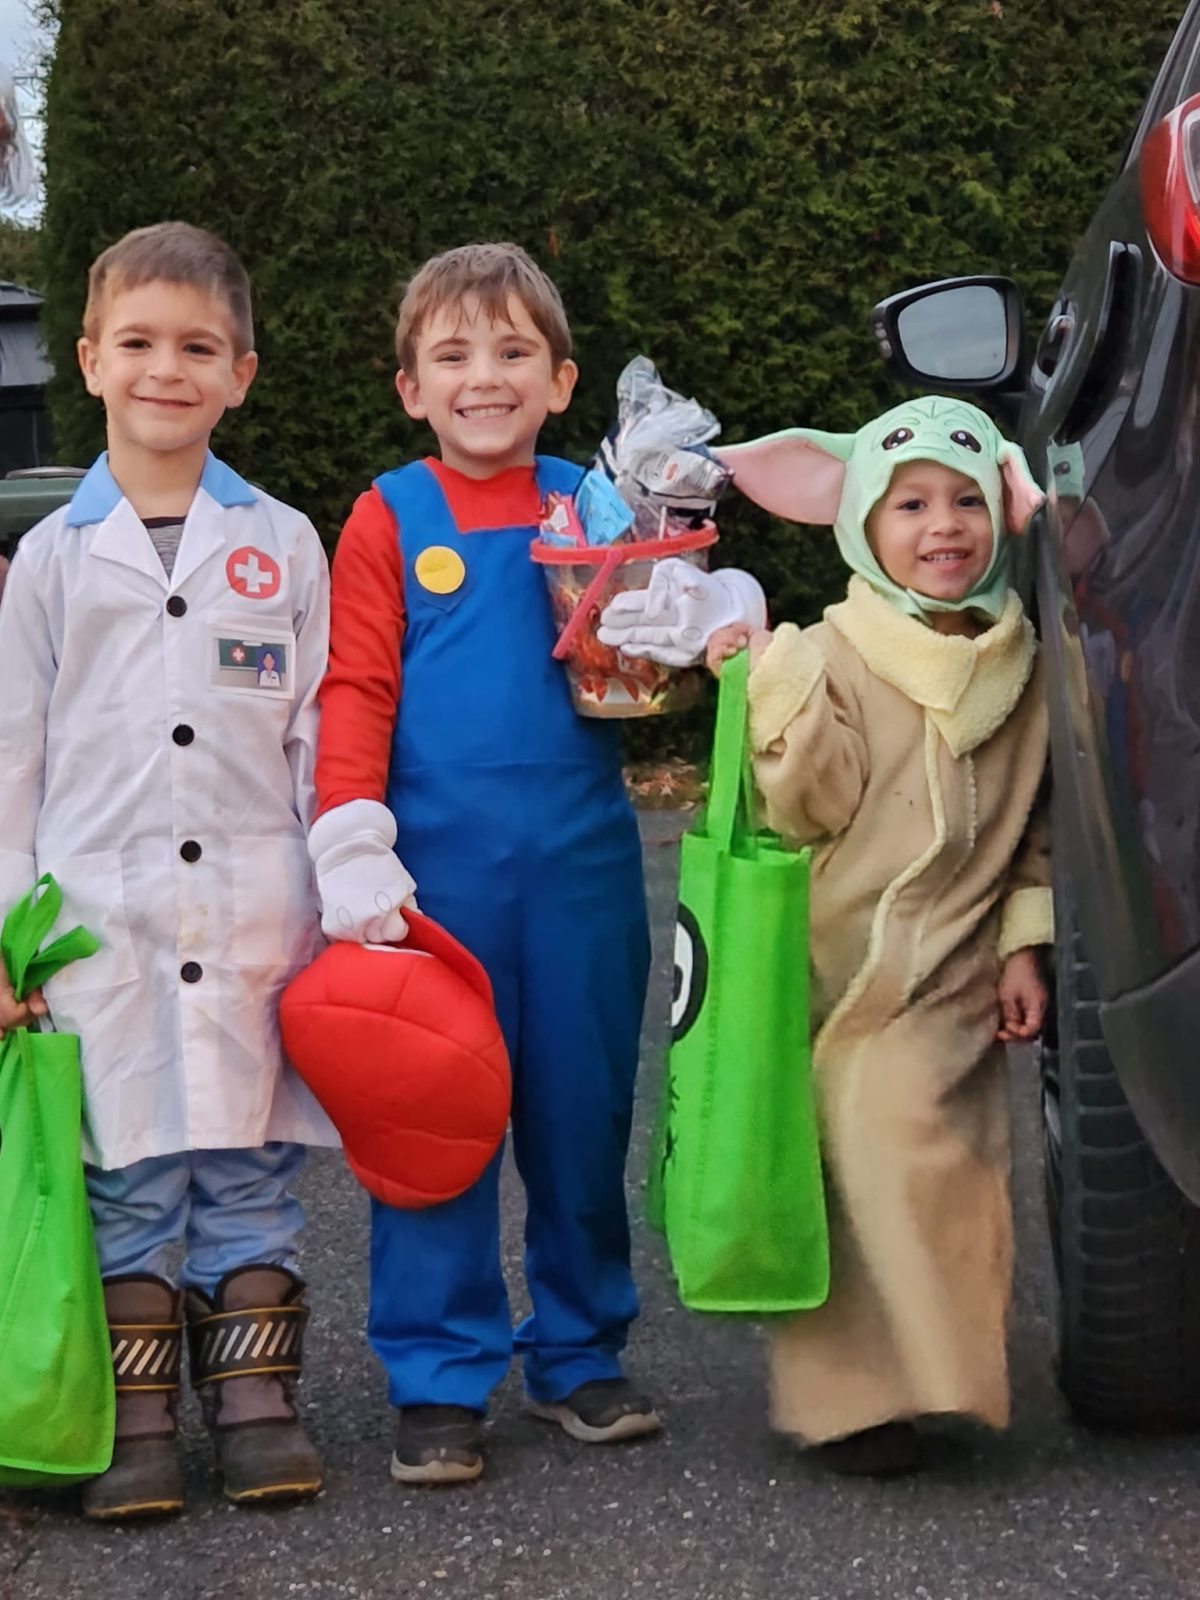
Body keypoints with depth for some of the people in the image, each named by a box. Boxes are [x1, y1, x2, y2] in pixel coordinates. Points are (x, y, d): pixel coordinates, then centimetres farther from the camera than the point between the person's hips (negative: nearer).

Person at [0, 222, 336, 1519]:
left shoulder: (282, 545, 7)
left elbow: (322, 736, 8)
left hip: (255, 914, 0)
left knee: (250, 1171, 6)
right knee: (126, 1181, 4)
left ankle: (255, 1403, 18)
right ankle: (134, 1425, 14)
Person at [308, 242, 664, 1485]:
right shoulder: (389, 518, 1)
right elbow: (355, 692, -3)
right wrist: (354, 850, -12)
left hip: (581, 865, 3)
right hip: (441, 865, -2)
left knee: (582, 1112, 10)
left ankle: (579, 1355, 25)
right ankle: (438, 1381, 13)